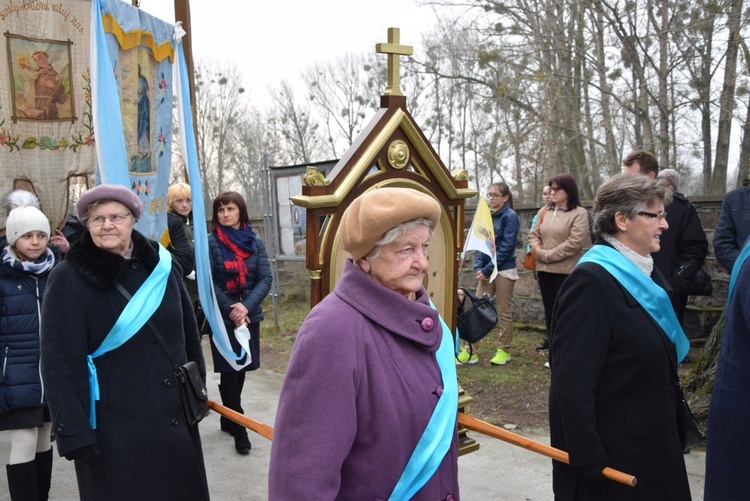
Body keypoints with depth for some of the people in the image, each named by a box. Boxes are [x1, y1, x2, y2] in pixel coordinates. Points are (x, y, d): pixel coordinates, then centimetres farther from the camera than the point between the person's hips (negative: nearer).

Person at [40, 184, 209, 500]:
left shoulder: (161, 265, 3)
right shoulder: (68, 279, -10)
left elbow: (188, 332, 11)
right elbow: (59, 362, -12)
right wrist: (73, 431, -16)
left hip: (175, 416, 4)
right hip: (114, 425, -4)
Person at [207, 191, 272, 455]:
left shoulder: (255, 241, 3)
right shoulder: (209, 242, -6)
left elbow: (265, 278, -3)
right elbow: (208, 282, -10)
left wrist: (246, 306, -16)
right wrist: (231, 310, -16)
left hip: (250, 315, 4)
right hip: (222, 317, -3)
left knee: (240, 370, 12)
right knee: (229, 372, -1)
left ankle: (228, 420, 29)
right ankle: (238, 428, 10)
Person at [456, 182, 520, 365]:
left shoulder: (510, 216, -9)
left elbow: (507, 247, -14)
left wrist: (487, 269, -15)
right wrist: (478, 267, -4)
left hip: (504, 270, -6)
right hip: (487, 270, 6)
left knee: (503, 312, 3)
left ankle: (504, 350, 16)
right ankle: (471, 350, 8)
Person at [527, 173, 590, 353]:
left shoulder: (579, 213, -10)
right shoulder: (544, 211, 10)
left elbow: (575, 242, -18)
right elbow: (533, 234, 11)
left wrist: (548, 255, -16)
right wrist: (538, 250, -10)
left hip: (566, 270, -6)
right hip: (544, 269, 6)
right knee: (549, 307, 18)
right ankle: (551, 339, 33)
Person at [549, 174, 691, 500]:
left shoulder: (637, 274, 7)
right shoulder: (592, 281, -22)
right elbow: (572, 383, -25)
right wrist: (588, 460, -24)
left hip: (646, 446, 9)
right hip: (609, 454, -9)